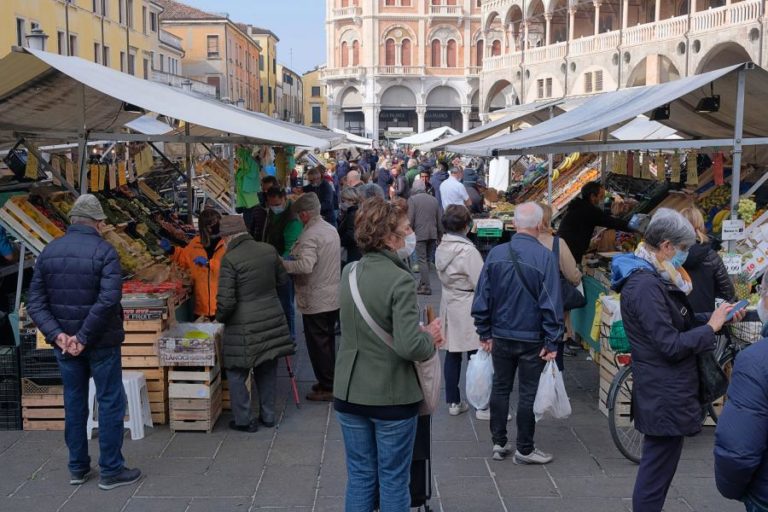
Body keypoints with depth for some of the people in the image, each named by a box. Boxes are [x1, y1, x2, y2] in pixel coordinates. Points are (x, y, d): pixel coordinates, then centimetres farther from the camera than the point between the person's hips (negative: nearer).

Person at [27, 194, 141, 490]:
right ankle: (111, 471, 10)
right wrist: (84, 337, -20)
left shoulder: (49, 252, 4)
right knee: (110, 403, 5)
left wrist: (57, 334, -11)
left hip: (65, 344, 5)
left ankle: (78, 468, 25)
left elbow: (35, 302, -2)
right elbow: (108, 299, -25)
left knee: (74, 403, 16)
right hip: (101, 343, -5)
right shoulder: (104, 251, -13)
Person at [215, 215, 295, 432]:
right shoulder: (269, 250, 0)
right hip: (272, 319, 6)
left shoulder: (230, 259, -16)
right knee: (267, 370, 18)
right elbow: (283, 280, 15)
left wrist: (219, 317, 2)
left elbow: (226, 300, -17)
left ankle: (243, 420, 17)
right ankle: (268, 416, 28)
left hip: (244, 327, -6)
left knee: (236, 373, 11)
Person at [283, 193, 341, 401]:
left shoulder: (310, 235, -20)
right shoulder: (332, 229, 9)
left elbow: (305, 265, -31)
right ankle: (329, 382, 29)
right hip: (333, 297, 9)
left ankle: (326, 388, 8)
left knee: (318, 345, 1)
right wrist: (296, 254, 18)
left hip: (315, 301, -9)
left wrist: (282, 263, -18)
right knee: (328, 342, 18)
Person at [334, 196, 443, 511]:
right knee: (393, 480, 11)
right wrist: (430, 337, -6)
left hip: (349, 393, 6)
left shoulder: (349, 273, 2)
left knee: (359, 476, 16)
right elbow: (410, 346, -26)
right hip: (392, 396, -5)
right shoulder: (399, 280, -20)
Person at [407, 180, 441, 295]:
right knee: (427, 259, 15)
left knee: (422, 260, -3)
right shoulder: (434, 200, 11)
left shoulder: (412, 199, -4)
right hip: (433, 234, 5)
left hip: (419, 234, -5)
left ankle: (426, 287, -6)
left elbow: (410, 219, -10)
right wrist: (439, 235, 19)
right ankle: (423, 283, 24)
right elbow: (439, 220, 13)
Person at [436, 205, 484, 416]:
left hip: (449, 305, 7)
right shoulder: (468, 251, -21)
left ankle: (453, 402, 20)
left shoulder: (441, 248, 2)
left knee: (452, 355, 12)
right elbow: (481, 284, -18)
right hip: (468, 310, -7)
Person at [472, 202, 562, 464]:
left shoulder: (496, 253, -4)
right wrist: (551, 342, -8)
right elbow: (551, 304, -14)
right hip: (532, 339, -3)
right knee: (528, 393, 8)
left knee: (500, 388, 16)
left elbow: (482, 298, 1)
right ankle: (524, 449, 18)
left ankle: (499, 443, 24)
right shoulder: (545, 257, -15)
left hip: (500, 336, 3)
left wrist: (484, 333, 9)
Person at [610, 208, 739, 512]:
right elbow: (671, 345, -23)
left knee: (656, 466, 20)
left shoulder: (652, 278, 11)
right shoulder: (646, 285, -23)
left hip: (664, 392, 11)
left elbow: (676, 324, 14)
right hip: (664, 397, -11)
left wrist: (714, 317, 4)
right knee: (658, 469, 0)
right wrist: (711, 327, -13)